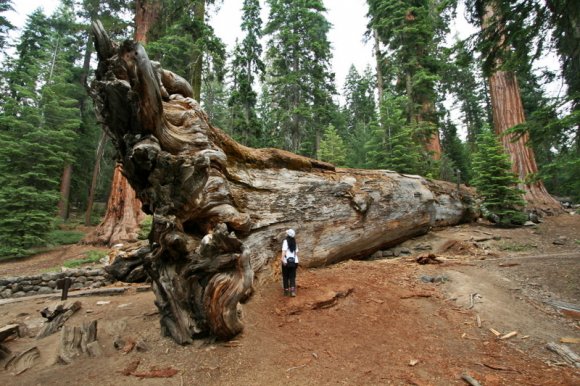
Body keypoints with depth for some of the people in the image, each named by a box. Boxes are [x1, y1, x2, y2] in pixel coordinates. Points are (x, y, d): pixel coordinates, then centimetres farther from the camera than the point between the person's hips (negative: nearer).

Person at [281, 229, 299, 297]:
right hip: (294, 261, 4)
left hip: (287, 261, -4)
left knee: (285, 276, 9)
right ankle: (292, 291, -4)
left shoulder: (286, 241, -7)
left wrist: (283, 259, -26)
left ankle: (286, 291, 13)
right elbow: (296, 252, 11)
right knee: (292, 277, 8)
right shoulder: (294, 242, 9)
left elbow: (284, 251, -20)